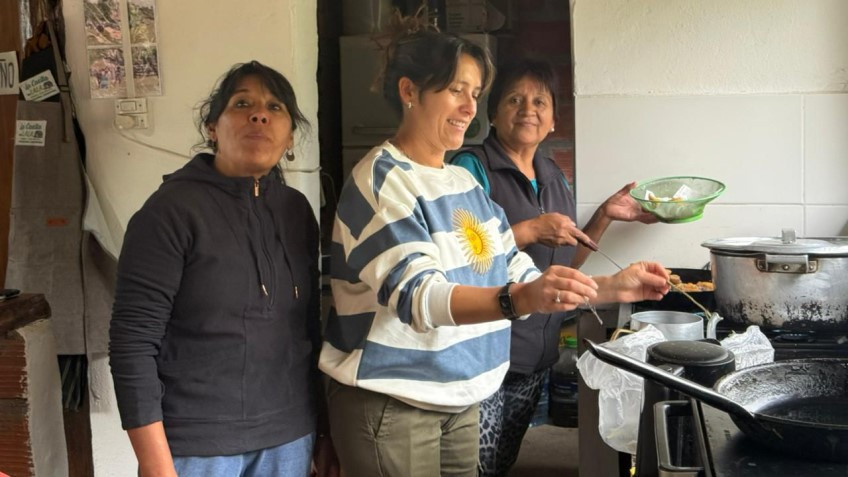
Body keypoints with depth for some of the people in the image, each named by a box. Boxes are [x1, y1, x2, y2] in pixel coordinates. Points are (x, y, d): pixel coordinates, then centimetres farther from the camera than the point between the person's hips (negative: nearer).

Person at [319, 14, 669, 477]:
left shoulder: (464, 181, 9)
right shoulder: (382, 180, -16)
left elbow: (515, 272, 10)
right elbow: (417, 295, -28)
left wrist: (611, 286, -1)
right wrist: (520, 300, -43)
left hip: (461, 400, 7)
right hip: (391, 403, -7)